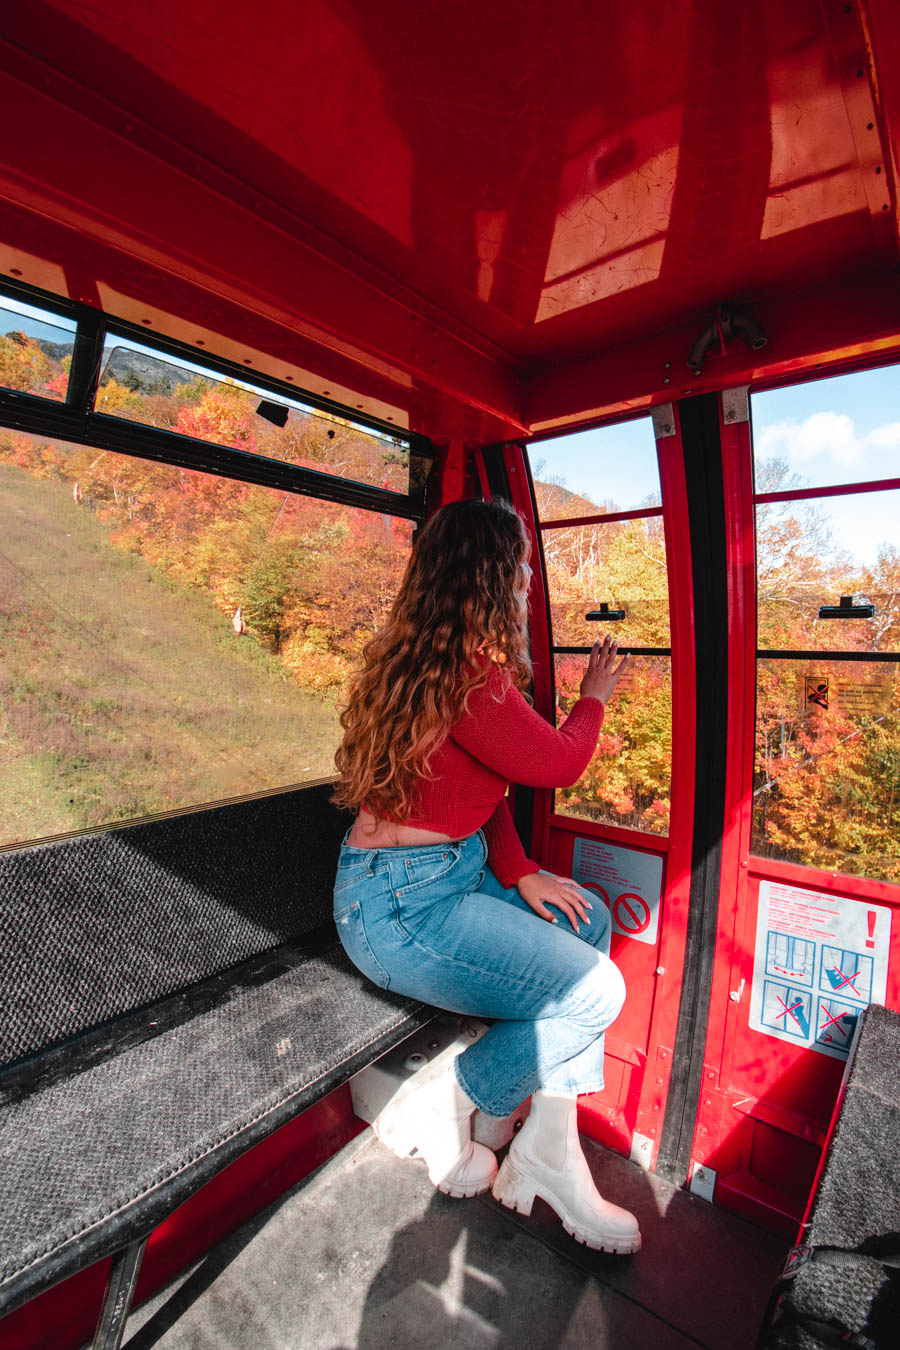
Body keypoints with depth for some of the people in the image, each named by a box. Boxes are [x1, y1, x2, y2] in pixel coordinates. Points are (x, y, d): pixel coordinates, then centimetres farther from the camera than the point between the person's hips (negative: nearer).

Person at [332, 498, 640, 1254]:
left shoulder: (435, 657, 7)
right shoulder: (467, 678, -26)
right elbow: (560, 764, -13)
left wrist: (519, 872, 2)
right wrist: (595, 697, 6)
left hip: (456, 866, 10)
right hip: (402, 904, -10)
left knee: (588, 921, 10)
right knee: (594, 991, -8)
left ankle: (548, 1149, 17)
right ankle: (433, 1112, 13)